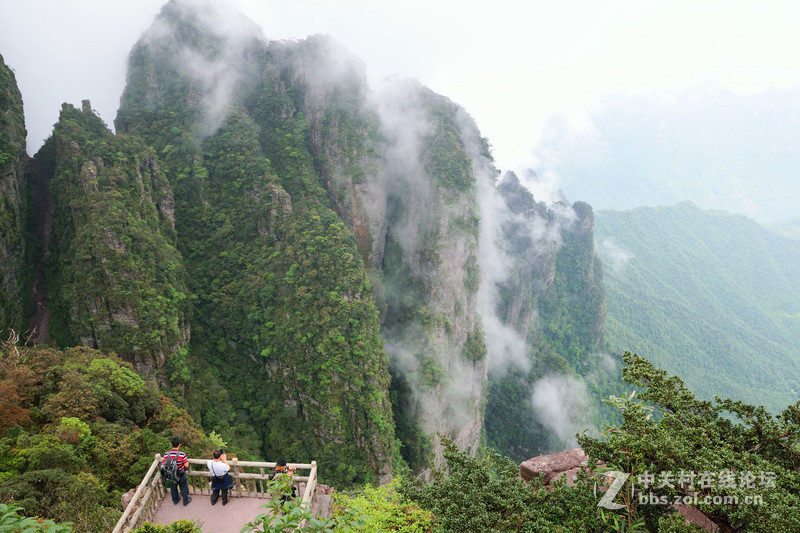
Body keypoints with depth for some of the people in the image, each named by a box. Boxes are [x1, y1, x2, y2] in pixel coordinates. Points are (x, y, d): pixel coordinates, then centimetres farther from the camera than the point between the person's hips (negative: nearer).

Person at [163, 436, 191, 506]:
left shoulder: (166, 454, -20)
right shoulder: (182, 454, -28)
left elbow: (163, 464, -8)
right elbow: (186, 465, -23)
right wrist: (187, 460, -3)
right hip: (181, 475, -3)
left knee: (173, 488, 28)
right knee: (183, 488, 20)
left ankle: (175, 500, 47)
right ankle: (185, 501, 37)